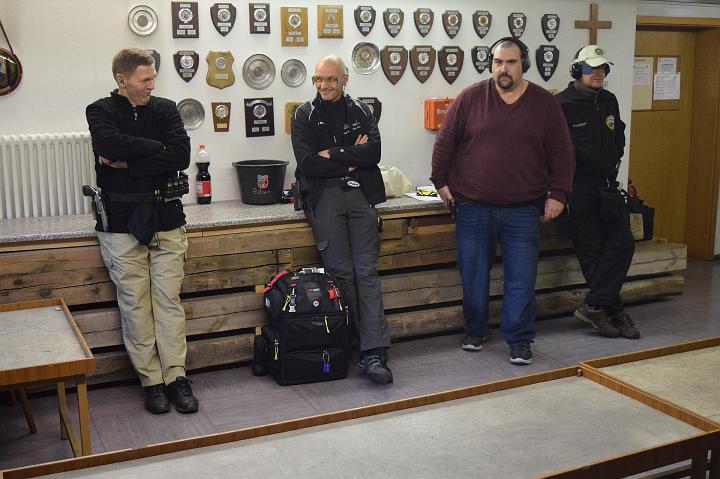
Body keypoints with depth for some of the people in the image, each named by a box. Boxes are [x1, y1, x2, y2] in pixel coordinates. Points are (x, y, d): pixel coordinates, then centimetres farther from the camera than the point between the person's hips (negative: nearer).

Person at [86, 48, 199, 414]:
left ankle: (176, 376, 8)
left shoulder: (165, 109, 8)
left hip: (166, 219, 2)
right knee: (135, 303, 1)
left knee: (169, 300, 1)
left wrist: (127, 164, -12)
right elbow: (110, 143, -20)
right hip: (121, 222, -1)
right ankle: (151, 381, 9)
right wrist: (157, 147, -10)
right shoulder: (101, 111, 3)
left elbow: (182, 156, -9)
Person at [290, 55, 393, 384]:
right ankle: (370, 341, 12)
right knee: (341, 271, -2)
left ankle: (373, 353, -8)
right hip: (324, 196, -1)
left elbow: (374, 152, -4)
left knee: (366, 272, -5)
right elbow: (307, 163, -7)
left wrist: (332, 154, -8)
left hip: (360, 195, 1)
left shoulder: (361, 112, 13)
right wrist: (352, 158, -4)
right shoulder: (304, 116, 7)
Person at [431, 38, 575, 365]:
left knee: (521, 278, 1)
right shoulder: (470, 98, 1)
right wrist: (441, 182, 3)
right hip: (473, 206, 0)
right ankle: (475, 331, 27)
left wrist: (557, 194, -1)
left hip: (523, 209, 0)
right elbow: (445, 142, 6)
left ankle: (519, 341, 13)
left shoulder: (544, 103, 4)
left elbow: (561, 153, 6)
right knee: (473, 274, 9)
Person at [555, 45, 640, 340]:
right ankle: (614, 312, 7)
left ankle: (594, 307, 2)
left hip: (607, 186, 7)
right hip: (579, 189, -7)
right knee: (592, 252, -2)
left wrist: (613, 162, 13)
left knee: (622, 244, -1)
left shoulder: (609, 101, 12)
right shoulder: (562, 105, -10)